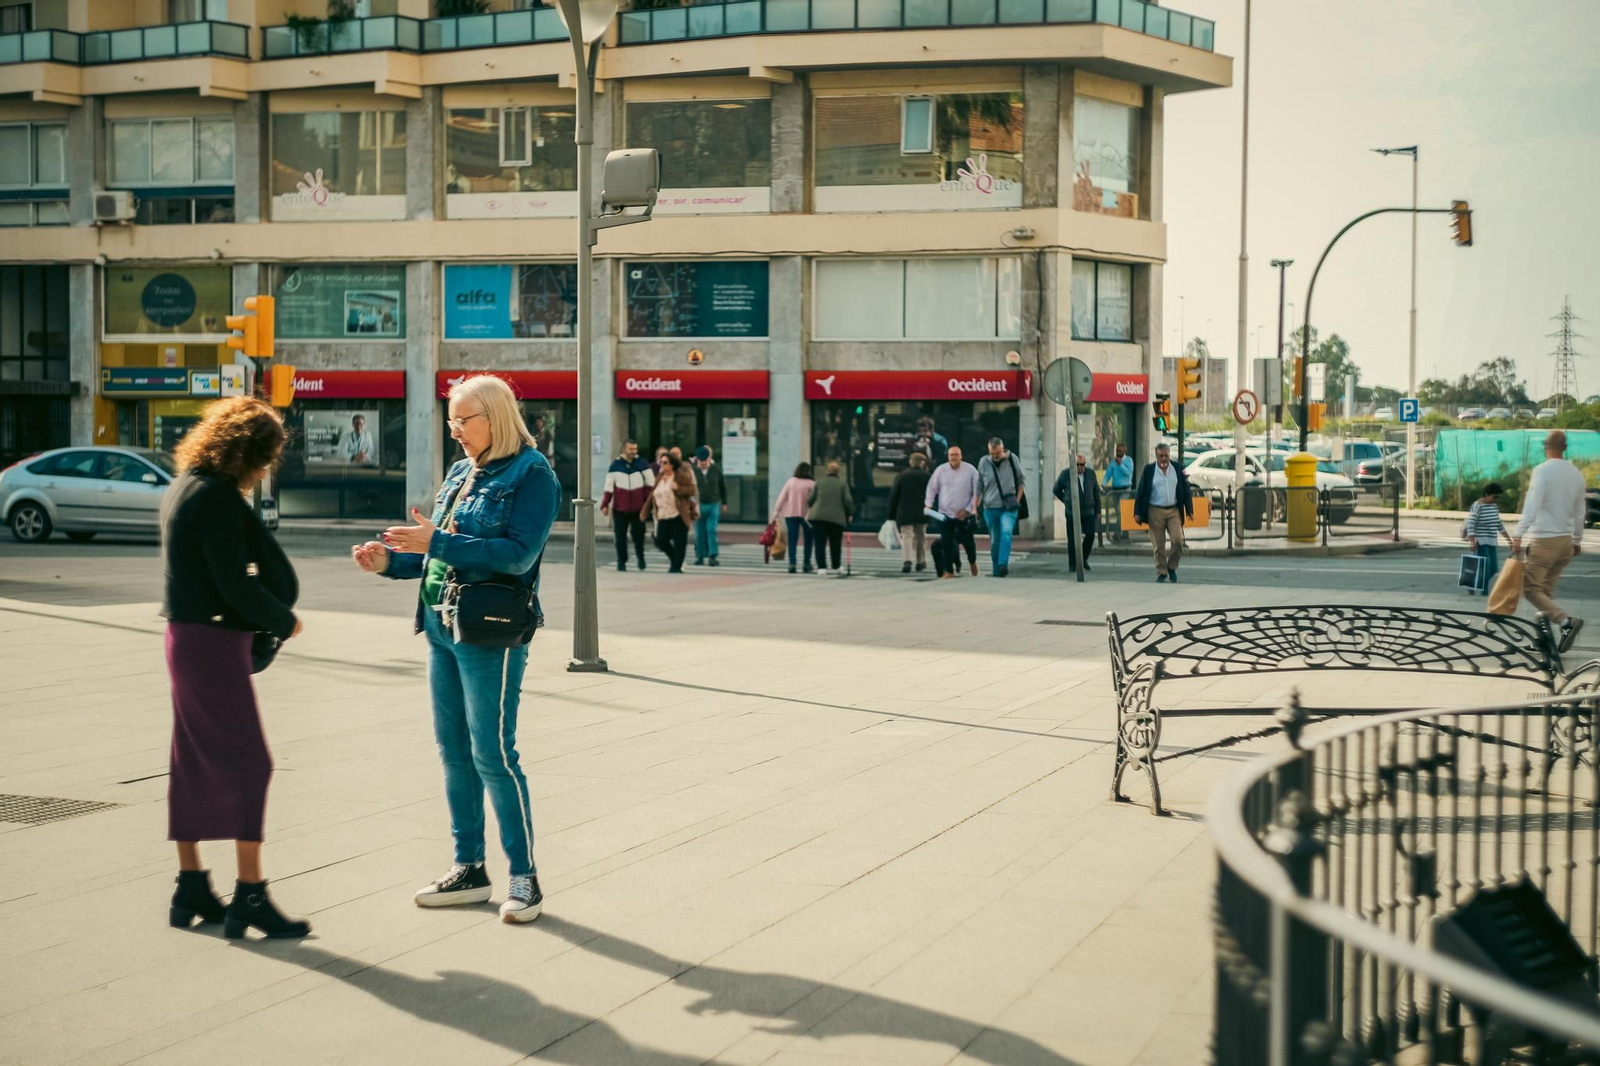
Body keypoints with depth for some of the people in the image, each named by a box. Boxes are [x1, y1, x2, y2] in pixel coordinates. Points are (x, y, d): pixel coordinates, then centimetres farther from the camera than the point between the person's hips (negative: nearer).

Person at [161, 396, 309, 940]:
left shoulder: (183, 487, 13)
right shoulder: (217, 496, -17)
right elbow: (235, 584, -20)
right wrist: (285, 622, -8)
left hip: (186, 637, 10)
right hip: (213, 642, -10)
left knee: (194, 763, 13)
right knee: (247, 762, -6)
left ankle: (191, 889, 19)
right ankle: (250, 895, -6)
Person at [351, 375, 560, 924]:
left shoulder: (531, 475, -9)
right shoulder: (461, 474, 14)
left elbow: (517, 554, -20)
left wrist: (437, 542, -24)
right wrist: (390, 561, 2)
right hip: (442, 626, 8)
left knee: (493, 755, -6)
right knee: (453, 751, 12)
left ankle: (525, 878, 4)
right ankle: (469, 869, 22)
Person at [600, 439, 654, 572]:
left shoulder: (642, 464, 1)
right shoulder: (615, 465, 1)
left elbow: (650, 483, 7)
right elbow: (609, 486, 2)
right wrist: (605, 505, -3)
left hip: (638, 507, 0)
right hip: (619, 508, 0)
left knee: (638, 534, -2)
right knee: (620, 536, 1)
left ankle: (640, 556, 23)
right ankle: (621, 561, 12)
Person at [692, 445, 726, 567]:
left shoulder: (716, 469, 2)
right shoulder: (692, 470, -3)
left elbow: (723, 486, 12)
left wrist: (724, 502, 14)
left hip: (713, 505, 0)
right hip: (698, 505, 0)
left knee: (712, 530, -9)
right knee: (699, 533, 4)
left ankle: (712, 557, -10)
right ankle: (700, 557, 13)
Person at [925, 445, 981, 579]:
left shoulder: (970, 470, -4)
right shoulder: (941, 471, 1)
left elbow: (977, 491, -2)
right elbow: (932, 488, 9)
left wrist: (968, 509, -7)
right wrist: (928, 505, -3)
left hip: (964, 515, -1)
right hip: (945, 514, 1)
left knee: (968, 541, 3)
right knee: (946, 543, -1)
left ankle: (973, 562, 32)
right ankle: (948, 570, 7)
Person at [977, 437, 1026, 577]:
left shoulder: (1012, 459, -2)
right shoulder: (983, 462, 0)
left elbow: (1020, 481, 9)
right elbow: (979, 487, 8)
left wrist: (1017, 500, 1)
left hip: (1009, 507, -2)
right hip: (990, 508, 2)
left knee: (1006, 532, -25)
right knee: (994, 540, 7)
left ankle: (1003, 564, -34)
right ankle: (996, 571, 17)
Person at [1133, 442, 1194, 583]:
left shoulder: (1178, 469, 6)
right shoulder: (1149, 470, 1)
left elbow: (1186, 491, 10)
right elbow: (1140, 493, 2)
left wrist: (1189, 510, 5)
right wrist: (1137, 512, -4)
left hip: (1174, 510, 1)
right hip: (1155, 511, -1)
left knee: (1178, 539, -11)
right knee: (1158, 545, 1)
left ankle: (1172, 566, 10)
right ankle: (1161, 573, 11)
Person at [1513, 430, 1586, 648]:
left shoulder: (1542, 470, -11)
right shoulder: (1576, 474, 9)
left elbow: (1531, 506, -20)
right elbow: (1580, 512, 16)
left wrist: (1518, 535, -21)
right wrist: (1577, 541, 27)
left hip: (1544, 540, -7)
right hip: (1566, 541, 7)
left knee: (1531, 589, -6)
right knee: (1546, 590, 14)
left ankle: (1566, 621, -24)